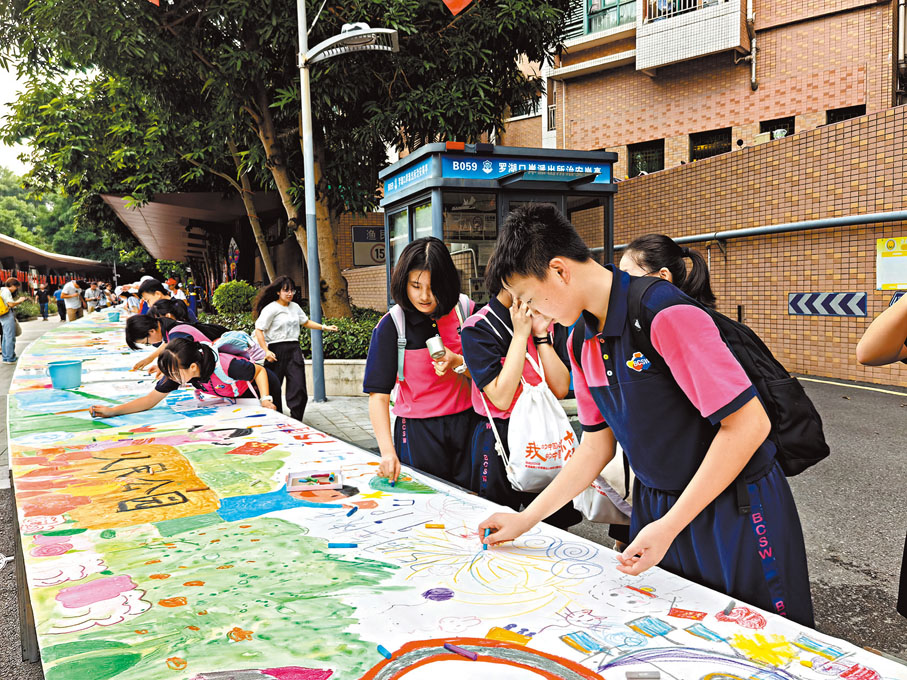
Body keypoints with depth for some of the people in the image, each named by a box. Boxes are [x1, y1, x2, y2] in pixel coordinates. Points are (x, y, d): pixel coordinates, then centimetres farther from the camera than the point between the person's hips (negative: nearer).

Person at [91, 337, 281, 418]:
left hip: (263, 387, -6)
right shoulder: (178, 371, -24)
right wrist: (112, 411, -27)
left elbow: (260, 371, -25)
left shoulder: (226, 366, -43)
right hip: (235, 398, 6)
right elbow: (151, 399, -18)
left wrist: (266, 399, -37)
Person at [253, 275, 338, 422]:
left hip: (294, 350, 5)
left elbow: (306, 322, 27)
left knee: (299, 389, -4)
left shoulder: (295, 307, 14)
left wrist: (325, 327, 18)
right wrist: (266, 351, -15)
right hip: (277, 350, -5)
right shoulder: (271, 308, -6)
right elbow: (258, 330, -8)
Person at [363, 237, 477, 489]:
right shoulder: (390, 326, -9)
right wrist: (388, 452, -27)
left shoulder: (466, 312, -3)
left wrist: (458, 364, -17)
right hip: (418, 432, -2)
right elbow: (378, 394, -15)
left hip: (466, 426, 2)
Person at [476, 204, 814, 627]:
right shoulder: (582, 344, 2)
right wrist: (524, 520, 6)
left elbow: (748, 423, -25)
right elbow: (596, 447, 9)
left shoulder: (666, 316, -24)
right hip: (655, 506, 7)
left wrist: (668, 527, -24)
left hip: (735, 509, -6)